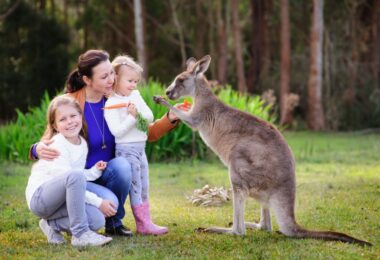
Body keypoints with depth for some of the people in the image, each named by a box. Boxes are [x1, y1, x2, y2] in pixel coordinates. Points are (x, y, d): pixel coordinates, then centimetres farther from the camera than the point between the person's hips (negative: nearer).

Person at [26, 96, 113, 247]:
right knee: (75, 176, -35)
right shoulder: (58, 145, -17)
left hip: (60, 198, 8)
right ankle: (80, 234, -28)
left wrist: (94, 171, -4)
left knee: (97, 220, -16)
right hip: (39, 197, -8)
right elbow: (71, 177, -23)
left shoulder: (83, 144, 7)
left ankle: (52, 224, 8)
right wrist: (99, 202, -22)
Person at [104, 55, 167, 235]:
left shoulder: (136, 95, 8)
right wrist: (131, 117, -23)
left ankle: (145, 222, 18)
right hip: (125, 150, -8)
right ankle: (143, 224, -1)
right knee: (135, 187, -5)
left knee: (144, 186, 11)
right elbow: (116, 131, -20)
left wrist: (139, 114, -12)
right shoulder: (111, 104, -14)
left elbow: (150, 117, 7)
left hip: (140, 148, 8)